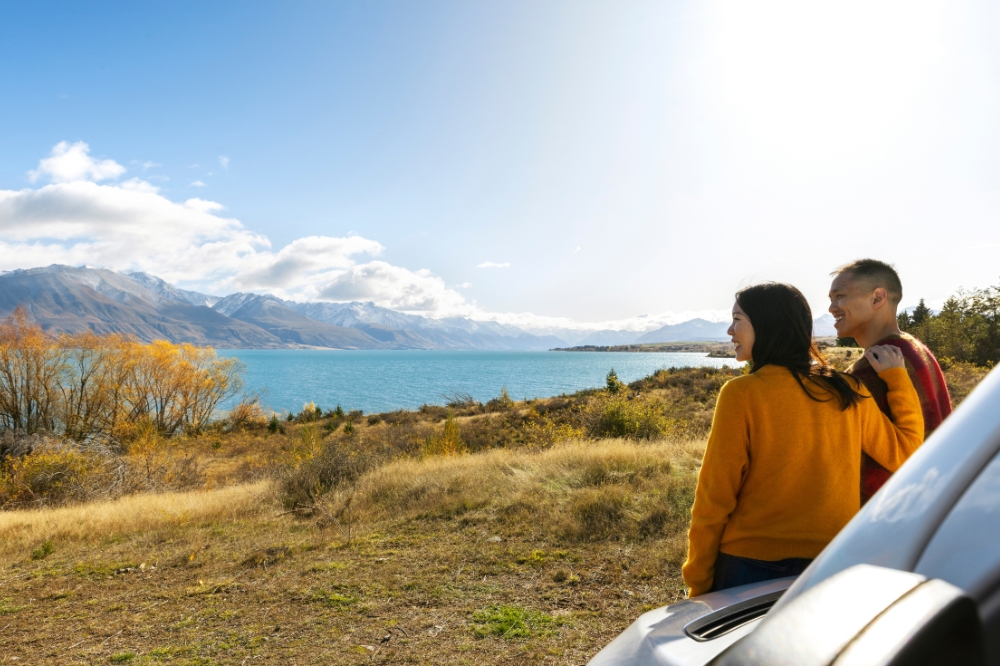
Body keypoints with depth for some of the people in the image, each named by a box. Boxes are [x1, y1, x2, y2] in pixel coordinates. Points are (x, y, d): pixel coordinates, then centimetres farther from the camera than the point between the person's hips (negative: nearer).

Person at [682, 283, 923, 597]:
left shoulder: (741, 394, -15)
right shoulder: (847, 392, -2)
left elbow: (715, 498, -13)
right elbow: (903, 451, 10)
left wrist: (698, 583, -5)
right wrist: (897, 377, 14)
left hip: (750, 566, -4)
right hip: (832, 567, 5)